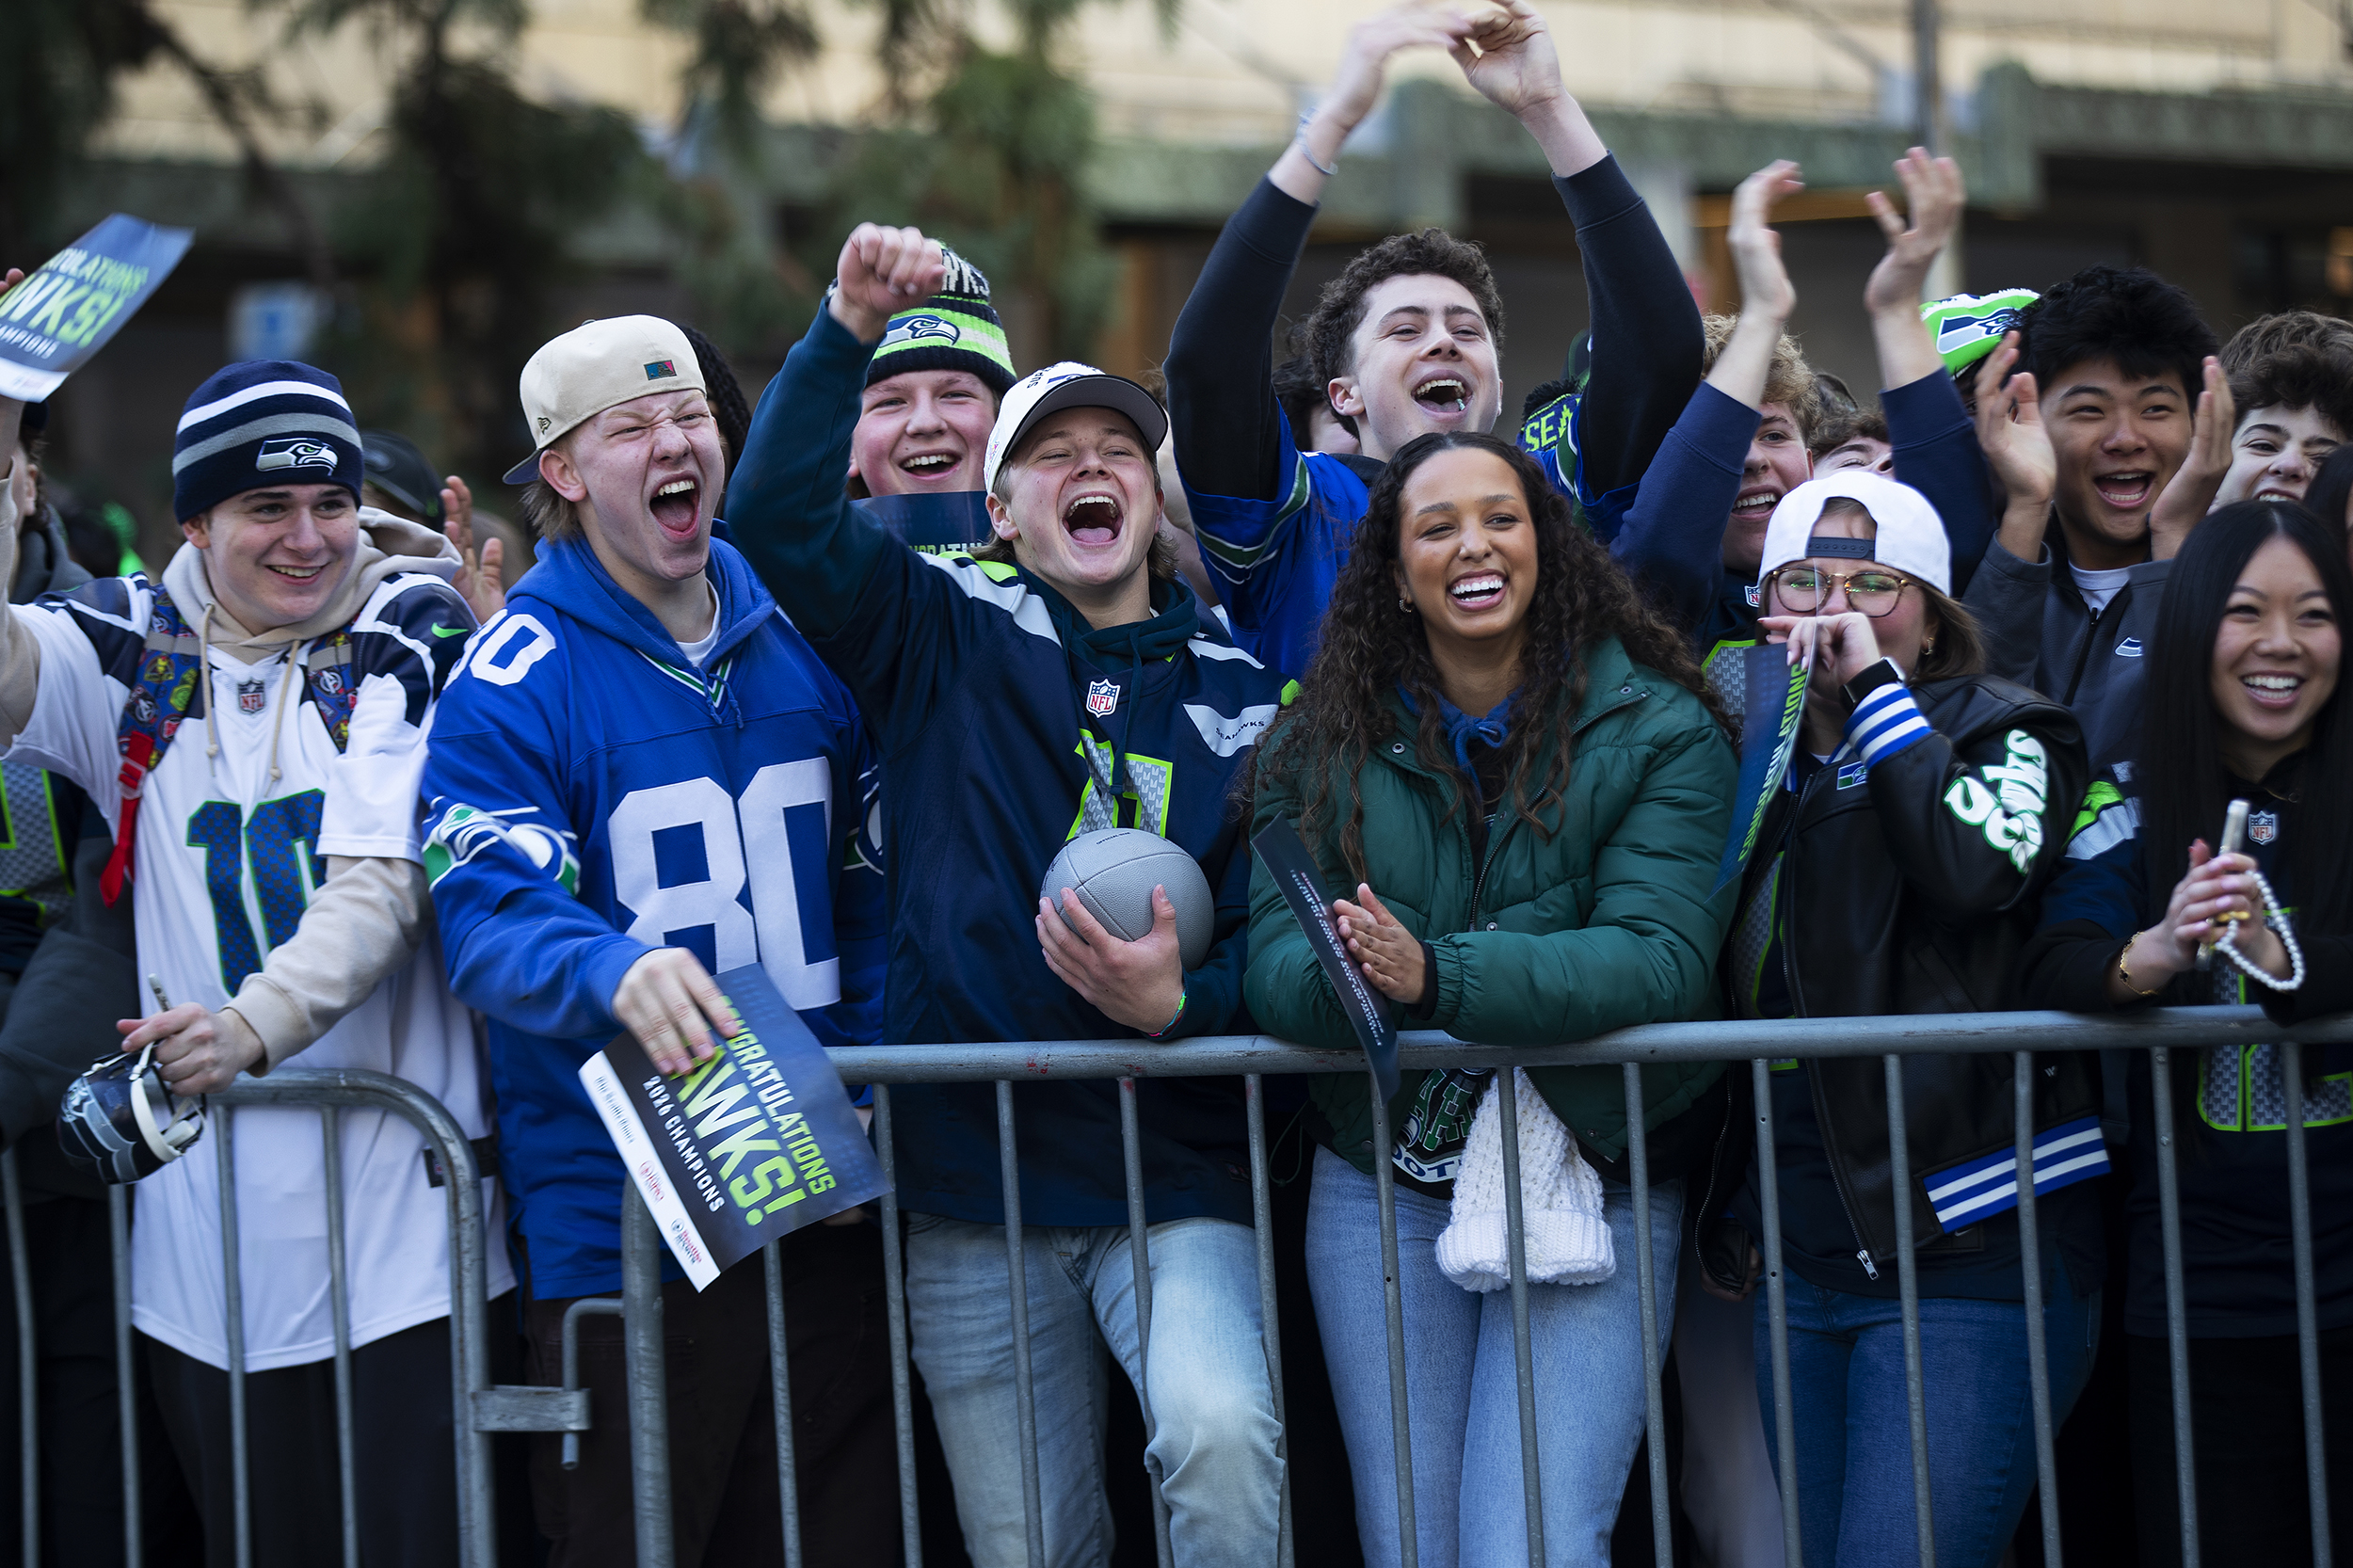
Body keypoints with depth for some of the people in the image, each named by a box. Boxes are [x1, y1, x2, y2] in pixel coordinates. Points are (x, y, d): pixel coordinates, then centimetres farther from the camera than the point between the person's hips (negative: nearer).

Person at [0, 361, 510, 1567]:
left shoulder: (416, 636, 0)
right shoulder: (137, 653, 9)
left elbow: (388, 878, -11)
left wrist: (257, 1025, -27)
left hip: (402, 1197, -3)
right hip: (208, 1224, 3)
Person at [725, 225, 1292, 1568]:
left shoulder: (1242, 692, 7)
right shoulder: (952, 635, 6)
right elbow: (780, 519, -8)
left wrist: (1180, 1000, -16)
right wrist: (852, 330, -19)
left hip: (1178, 1170, 0)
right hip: (975, 1173, 1)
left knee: (1222, 1429, -29)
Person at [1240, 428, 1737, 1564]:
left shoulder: (1660, 732, -2)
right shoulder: (1316, 748, 6)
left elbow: (1660, 957, -15)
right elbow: (1276, 960, -5)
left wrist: (1437, 977, -29)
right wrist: (1348, 979, -30)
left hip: (1597, 1181, -3)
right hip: (1378, 1182, 3)